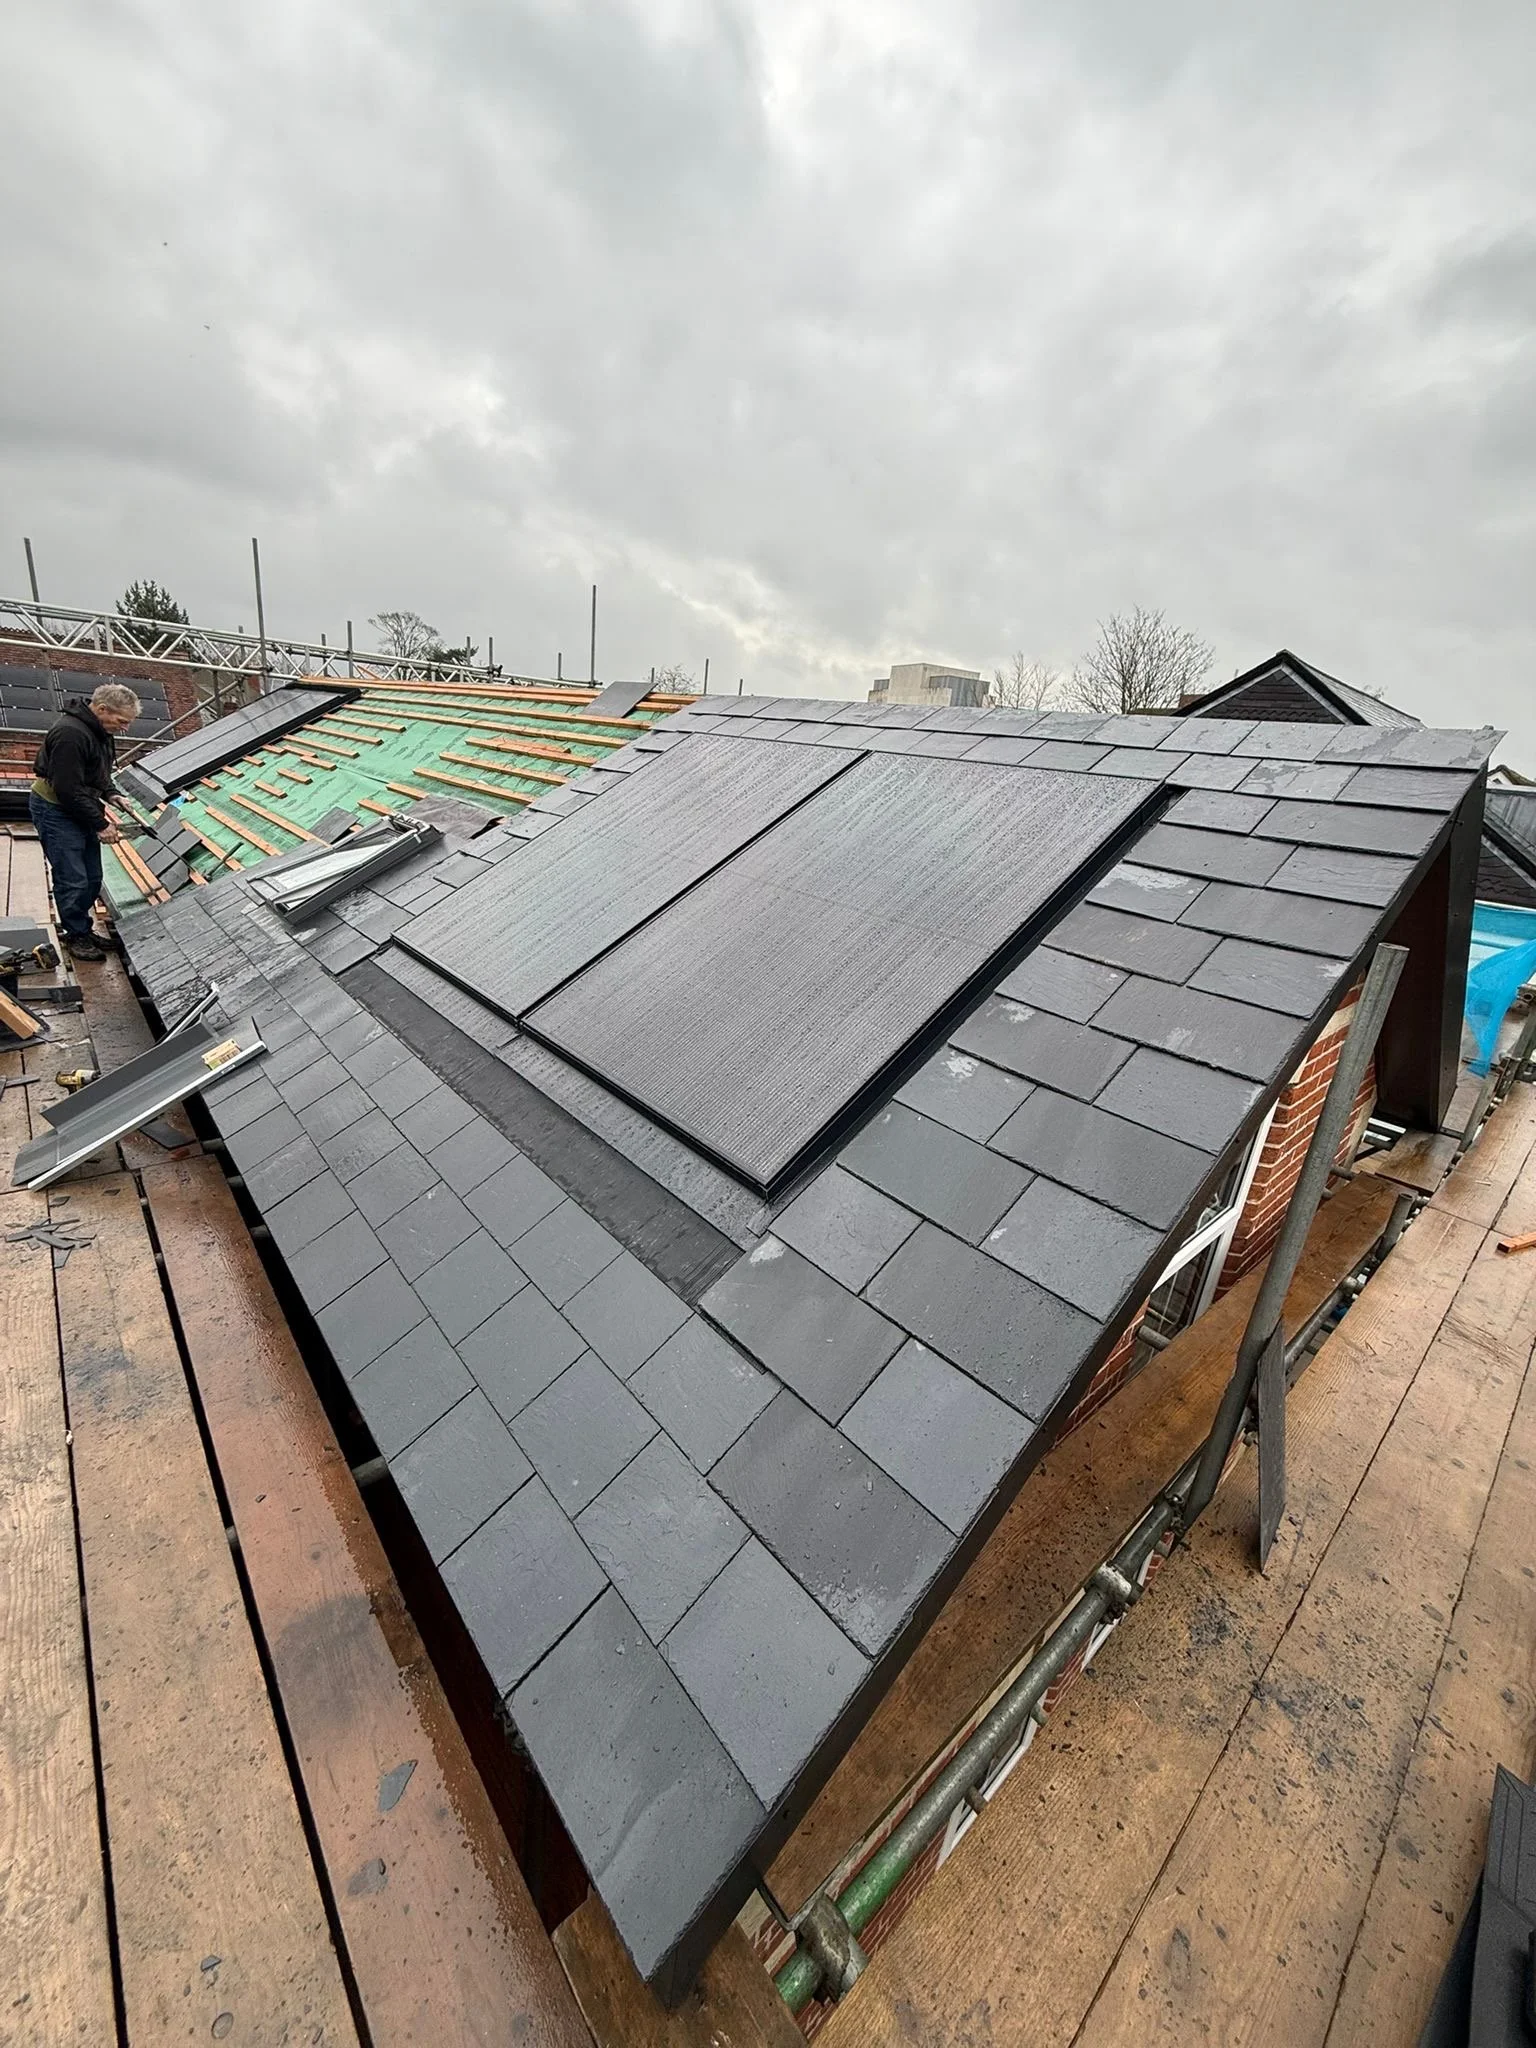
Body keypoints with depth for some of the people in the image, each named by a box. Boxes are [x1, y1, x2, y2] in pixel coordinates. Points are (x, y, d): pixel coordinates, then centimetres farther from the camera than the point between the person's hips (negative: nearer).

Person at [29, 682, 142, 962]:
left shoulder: (100, 729, 4)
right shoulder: (70, 734, -26)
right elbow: (69, 790, -25)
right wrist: (100, 824, -20)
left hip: (80, 808, 9)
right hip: (55, 810, -9)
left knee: (92, 879, 12)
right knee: (73, 880, -5)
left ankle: (80, 928, 26)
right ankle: (77, 936, 7)